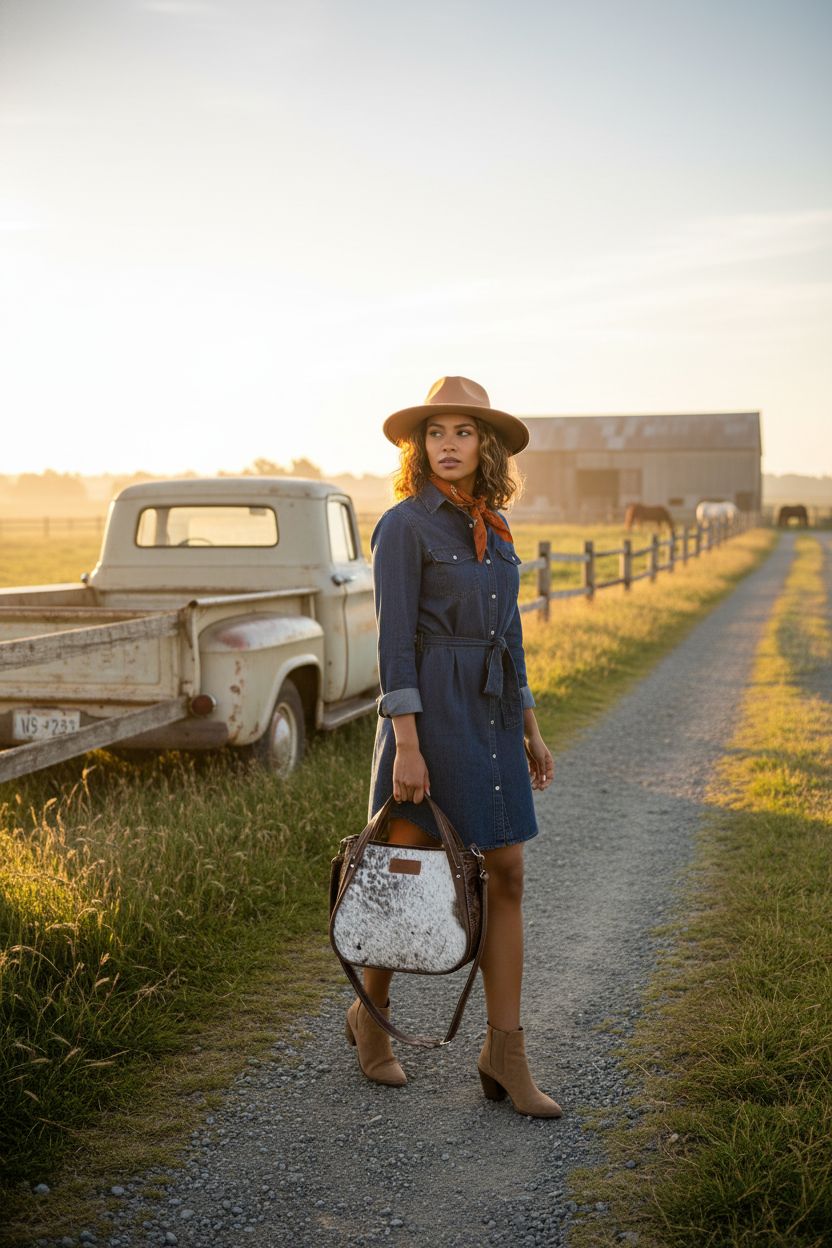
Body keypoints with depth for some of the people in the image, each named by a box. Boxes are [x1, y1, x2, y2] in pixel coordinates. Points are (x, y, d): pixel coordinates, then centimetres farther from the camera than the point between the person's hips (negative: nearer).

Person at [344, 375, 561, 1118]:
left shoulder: (492, 529, 13)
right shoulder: (403, 525, -8)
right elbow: (394, 639, -14)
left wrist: (530, 729, 15)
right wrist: (406, 744, -20)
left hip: (492, 716, 7)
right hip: (429, 710, -7)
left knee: (506, 877, 4)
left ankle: (505, 1053, 12)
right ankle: (371, 1016, 28)